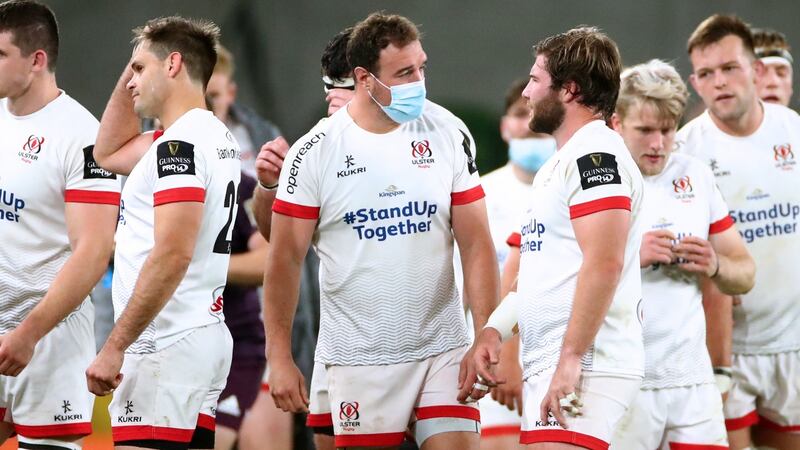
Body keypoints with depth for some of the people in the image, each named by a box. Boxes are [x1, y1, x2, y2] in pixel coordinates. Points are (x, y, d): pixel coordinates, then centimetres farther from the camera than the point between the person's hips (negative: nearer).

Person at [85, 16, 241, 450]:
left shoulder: (180, 142, -13)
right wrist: (130, 71, 22)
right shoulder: (217, 136, 16)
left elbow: (172, 256, -22)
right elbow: (109, 153, 32)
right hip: (205, 337, 10)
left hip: (165, 347, -10)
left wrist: (115, 346, -22)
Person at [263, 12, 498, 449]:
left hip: (442, 349, 1)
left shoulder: (448, 133, 1)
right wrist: (279, 357, -4)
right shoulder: (316, 151, -4)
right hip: (360, 359, -1)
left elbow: (475, 243, 2)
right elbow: (285, 259, -1)